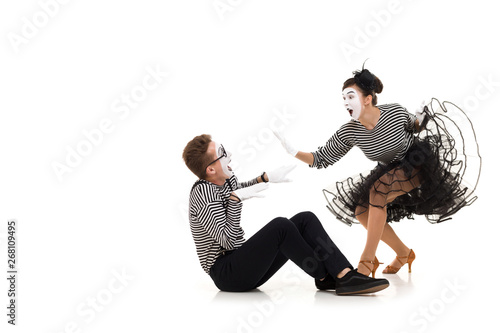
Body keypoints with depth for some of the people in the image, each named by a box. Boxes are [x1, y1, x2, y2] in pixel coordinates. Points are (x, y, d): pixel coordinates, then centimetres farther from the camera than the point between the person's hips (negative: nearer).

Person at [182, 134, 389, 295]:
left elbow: (238, 189, 32)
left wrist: (267, 177, 19)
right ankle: (324, 277, -12)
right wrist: (236, 198, -31)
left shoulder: (225, 179, 7)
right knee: (280, 226, -29)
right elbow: (227, 240, -26)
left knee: (305, 219, -3)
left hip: (243, 264, 10)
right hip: (225, 273, -10)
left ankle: (346, 276, -20)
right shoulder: (203, 192, -20)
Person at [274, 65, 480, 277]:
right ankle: (404, 253, 17)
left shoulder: (395, 112, -24)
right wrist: (294, 152, -28)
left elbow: (413, 127, -1)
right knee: (361, 210, -5)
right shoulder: (349, 133, -17)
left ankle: (367, 262, -24)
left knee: (378, 190, -28)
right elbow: (322, 160, -14)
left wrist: (422, 118, -23)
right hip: (391, 172, 6)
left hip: (418, 162, -6)